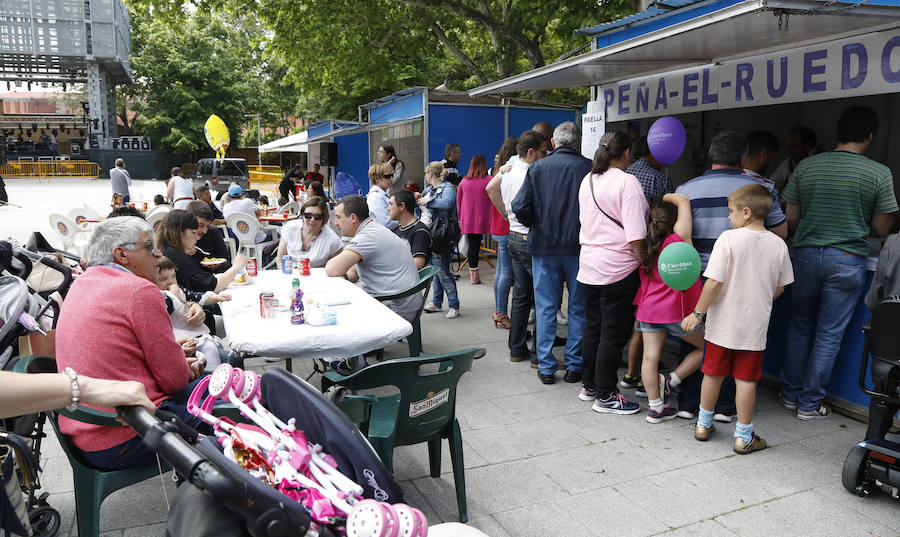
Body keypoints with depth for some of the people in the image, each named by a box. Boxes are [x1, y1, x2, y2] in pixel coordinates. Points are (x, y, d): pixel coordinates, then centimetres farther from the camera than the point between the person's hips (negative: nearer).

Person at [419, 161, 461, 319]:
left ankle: (454, 306, 2)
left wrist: (427, 201, -21)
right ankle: (436, 302, 25)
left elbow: (447, 203, -31)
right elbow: (419, 204, 28)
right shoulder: (429, 189, 16)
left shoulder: (448, 187, -9)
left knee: (443, 271, -8)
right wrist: (417, 199, 6)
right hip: (429, 235, 9)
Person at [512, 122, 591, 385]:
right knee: (579, 309, 10)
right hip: (579, 247, -1)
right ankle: (574, 366, 16)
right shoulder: (589, 168, -5)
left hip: (544, 246, 1)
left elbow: (520, 207, -7)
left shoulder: (538, 168, -1)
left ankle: (546, 367, 13)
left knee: (545, 309, 8)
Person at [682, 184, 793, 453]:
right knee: (746, 379, 9)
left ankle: (703, 425, 29)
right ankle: (743, 436, 18)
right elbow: (779, 288, 7)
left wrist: (698, 313, -10)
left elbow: (714, 282, -18)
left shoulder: (728, 238, -14)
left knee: (713, 374, 13)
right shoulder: (778, 244, -1)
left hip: (723, 323, -2)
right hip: (755, 326, 2)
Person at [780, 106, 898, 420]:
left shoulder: (806, 167, 0)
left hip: (806, 255, 3)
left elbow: (791, 219, 4)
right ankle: (810, 403, 15)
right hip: (847, 260, -2)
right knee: (829, 335, 7)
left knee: (799, 327, 16)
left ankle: (790, 394, 24)